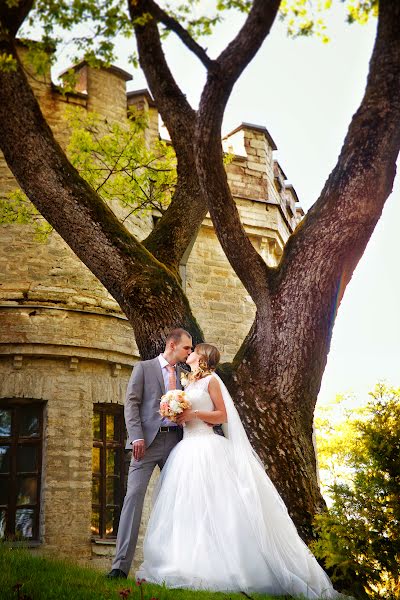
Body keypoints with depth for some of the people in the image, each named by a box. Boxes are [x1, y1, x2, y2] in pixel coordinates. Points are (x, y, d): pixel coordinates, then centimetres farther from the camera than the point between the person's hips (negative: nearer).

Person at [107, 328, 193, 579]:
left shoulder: (183, 375, 19)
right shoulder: (144, 368, 7)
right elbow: (132, 403, -2)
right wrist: (137, 436, -14)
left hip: (176, 440, 5)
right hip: (149, 440, -5)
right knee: (134, 495, -11)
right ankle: (121, 565, -12)